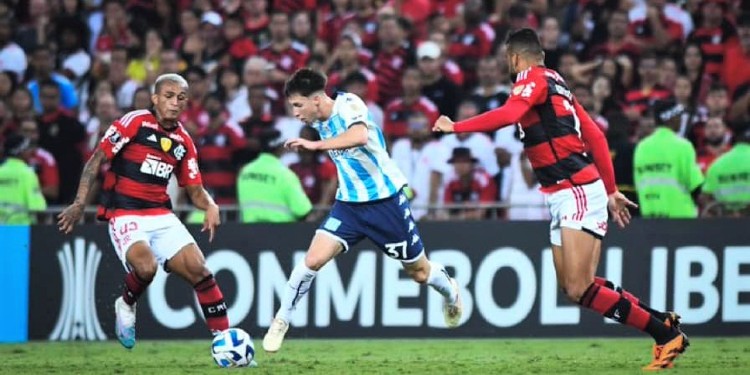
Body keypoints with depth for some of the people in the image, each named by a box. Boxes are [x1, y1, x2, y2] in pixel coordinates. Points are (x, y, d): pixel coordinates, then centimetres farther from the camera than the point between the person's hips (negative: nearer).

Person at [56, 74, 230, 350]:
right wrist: (79, 203, -14)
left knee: (198, 269, -8)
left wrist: (210, 206, -7)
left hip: (162, 216, 5)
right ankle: (126, 306, 3)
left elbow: (195, 190, 17)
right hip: (125, 214, -5)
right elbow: (96, 160, -6)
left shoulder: (184, 143, 11)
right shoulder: (134, 123, -6)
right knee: (146, 267, -31)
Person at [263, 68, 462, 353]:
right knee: (313, 259, -16)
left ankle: (451, 293, 44)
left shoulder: (349, 105, -21)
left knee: (419, 272, 11)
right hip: (350, 202, 5)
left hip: (385, 200, -5)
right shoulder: (319, 121, 1)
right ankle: (281, 321, -1)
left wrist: (316, 145, -45)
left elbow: (359, 136, -43)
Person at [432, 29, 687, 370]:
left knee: (579, 289, -14)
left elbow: (507, 115, -26)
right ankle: (663, 321, 12)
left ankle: (667, 335, -9)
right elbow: (596, 137, 23)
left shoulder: (533, 79, -5)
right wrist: (611, 191, 25)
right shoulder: (555, 83, 22)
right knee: (571, 285, 8)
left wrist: (455, 127, -21)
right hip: (564, 198, 10)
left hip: (578, 191, -10)